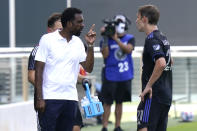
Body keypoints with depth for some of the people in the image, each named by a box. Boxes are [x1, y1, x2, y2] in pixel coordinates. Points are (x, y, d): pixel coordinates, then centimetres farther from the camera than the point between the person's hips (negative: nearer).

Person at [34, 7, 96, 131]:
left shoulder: (78, 43, 11)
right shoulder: (47, 39, -4)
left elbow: (88, 68, 9)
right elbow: (39, 70, -6)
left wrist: (90, 45, 0)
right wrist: (39, 98, -12)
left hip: (71, 99, 5)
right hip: (50, 98, -5)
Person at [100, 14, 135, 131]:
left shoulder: (130, 39, 5)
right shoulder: (107, 39, -1)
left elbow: (128, 49, -14)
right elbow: (105, 55, -12)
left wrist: (116, 39, -21)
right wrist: (105, 38, -19)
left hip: (125, 76, 3)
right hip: (111, 76, -3)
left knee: (119, 102, 10)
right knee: (107, 102, -4)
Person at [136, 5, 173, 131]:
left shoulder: (152, 39, -13)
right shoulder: (163, 37, 17)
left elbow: (161, 63, -29)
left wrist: (149, 85, -22)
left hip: (154, 96, -10)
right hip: (166, 96, 10)